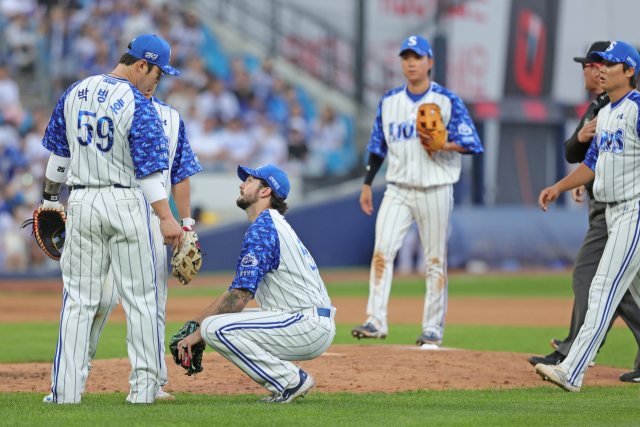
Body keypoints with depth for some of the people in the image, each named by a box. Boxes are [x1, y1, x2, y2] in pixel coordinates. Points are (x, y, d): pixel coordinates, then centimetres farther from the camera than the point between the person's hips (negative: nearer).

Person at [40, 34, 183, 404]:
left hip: (82, 203, 5)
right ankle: (144, 388, 3)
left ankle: (67, 388, 4)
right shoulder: (138, 106, -13)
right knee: (140, 298, 3)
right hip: (126, 204, -5)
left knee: (79, 297, 8)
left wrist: (51, 198, 22)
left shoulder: (75, 93, 6)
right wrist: (166, 218, -19)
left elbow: (59, 152, 14)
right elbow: (147, 169, -19)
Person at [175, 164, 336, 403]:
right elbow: (238, 291, 24)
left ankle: (290, 381, -14)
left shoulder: (261, 230, -10)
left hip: (310, 326, -10)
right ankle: (291, 379, 11)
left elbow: (239, 296, -17)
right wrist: (194, 324, 17)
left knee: (216, 328, -19)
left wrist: (199, 332, -8)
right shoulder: (273, 225, 22)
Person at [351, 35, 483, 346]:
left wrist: (440, 145, -21)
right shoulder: (389, 101, 11)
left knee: (435, 260, 1)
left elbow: (470, 143, -5)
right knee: (382, 250, -13)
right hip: (398, 190, 3)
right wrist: (367, 184, 11)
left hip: (435, 190, -3)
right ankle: (375, 321, -14)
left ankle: (433, 328, 9)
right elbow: (378, 145, 16)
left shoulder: (447, 101, -2)